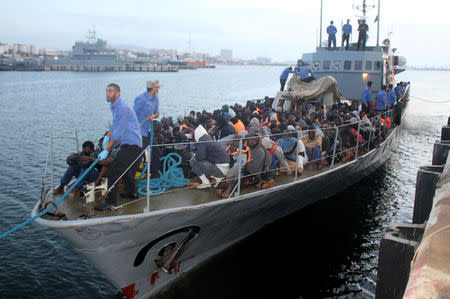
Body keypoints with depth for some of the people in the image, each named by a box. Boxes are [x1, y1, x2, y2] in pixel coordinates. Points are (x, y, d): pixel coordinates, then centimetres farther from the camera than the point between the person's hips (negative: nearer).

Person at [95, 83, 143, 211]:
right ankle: (130, 192, 42)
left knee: (114, 171, -13)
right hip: (127, 143, 10)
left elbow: (118, 131, -21)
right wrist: (107, 136, 13)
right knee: (125, 169, 25)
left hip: (131, 144, -10)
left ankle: (111, 202, -10)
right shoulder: (113, 105, 12)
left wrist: (107, 150, -18)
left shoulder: (123, 107, -21)